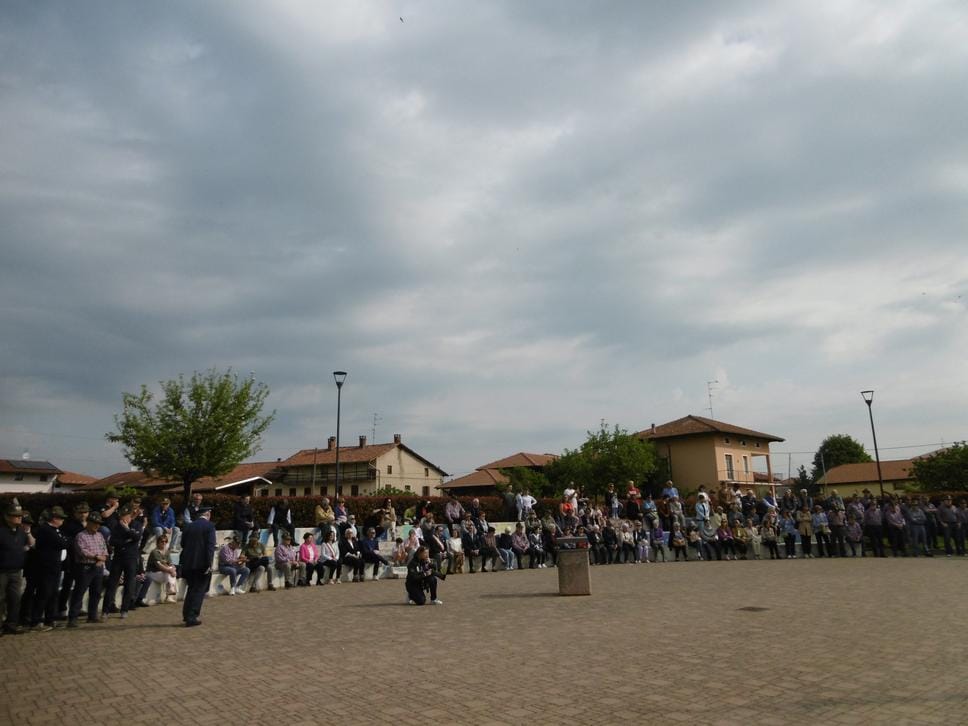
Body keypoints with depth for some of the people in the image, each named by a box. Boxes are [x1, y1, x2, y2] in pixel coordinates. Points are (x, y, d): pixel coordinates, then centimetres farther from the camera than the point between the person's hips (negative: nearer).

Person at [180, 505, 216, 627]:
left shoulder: (189, 526, 9)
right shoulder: (209, 526, -6)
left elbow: (183, 544, 11)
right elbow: (210, 546, -14)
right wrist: (209, 564, -15)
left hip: (188, 562, 5)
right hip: (202, 563, -5)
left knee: (192, 588, 19)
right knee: (199, 591, 3)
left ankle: (186, 614, 22)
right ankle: (191, 617, 0)